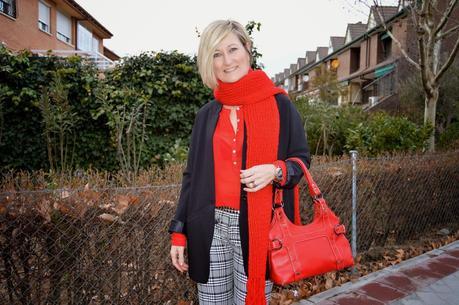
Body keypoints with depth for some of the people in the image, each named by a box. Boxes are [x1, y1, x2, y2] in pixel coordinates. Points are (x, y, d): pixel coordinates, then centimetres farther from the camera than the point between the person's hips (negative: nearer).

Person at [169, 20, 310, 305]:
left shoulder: (279, 105, -1)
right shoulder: (207, 114, 7)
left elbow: (301, 158, 5)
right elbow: (192, 176, 9)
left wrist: (276, 171, -17)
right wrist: (179, 232, 5)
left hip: (258, 227, -2)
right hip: (210, 227, 3)